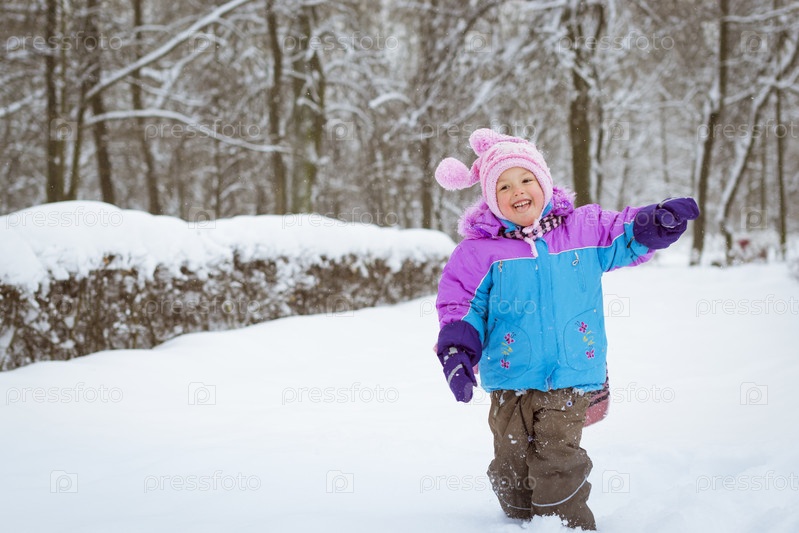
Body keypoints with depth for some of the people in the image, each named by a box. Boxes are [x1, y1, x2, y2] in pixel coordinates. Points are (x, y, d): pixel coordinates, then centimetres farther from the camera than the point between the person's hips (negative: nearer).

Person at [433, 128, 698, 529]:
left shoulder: (583, 229, 4)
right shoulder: (480, 250, -1)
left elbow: (626, 237, 17)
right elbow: (460, 303, 2)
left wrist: (658, 221, -2)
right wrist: (457, 351, -10)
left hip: (569, 379, -1)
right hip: (509, 380, 1)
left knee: (557, 463, -10)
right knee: (512, 463, 7)